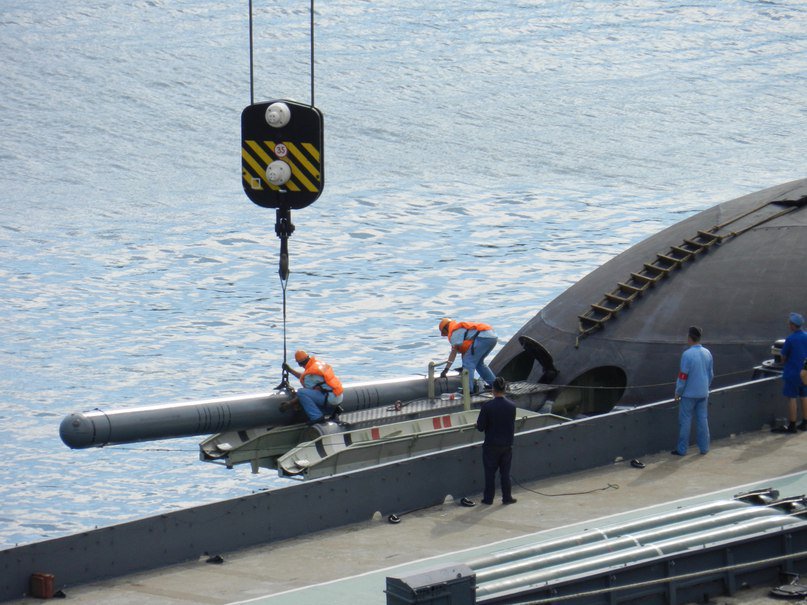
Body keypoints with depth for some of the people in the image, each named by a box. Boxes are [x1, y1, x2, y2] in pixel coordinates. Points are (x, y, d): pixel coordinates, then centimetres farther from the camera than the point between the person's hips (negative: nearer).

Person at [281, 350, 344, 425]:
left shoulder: (310, 373, -16)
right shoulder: (318, 363, 12)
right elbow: (303, 377, 28)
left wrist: (290, 403, -7)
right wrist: (290, 370, 35)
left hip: (330, 398, -9)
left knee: (301, 392, -17)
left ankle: (316, 417, -16)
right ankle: (334, 409, 17)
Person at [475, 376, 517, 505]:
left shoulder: (487, 406, -17)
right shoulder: (511, 406, -5)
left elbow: (480, 427, -13)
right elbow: (513, 426, 7)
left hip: (491, 445, -3)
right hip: (507, 444, 3)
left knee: (490, 473, 8)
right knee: (505, 472, 13)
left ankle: (488, 498, 13)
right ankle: (507, 497, 17)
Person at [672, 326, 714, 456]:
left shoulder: (687, 354, -19)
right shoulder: (707, 353, 2)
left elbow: (683, 376, -16)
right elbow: (711, 374, 11)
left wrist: (678, 393, -5)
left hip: (689, 394, -5)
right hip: (703, 394, 5)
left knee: (685, 421, 2)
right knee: (702, 420, 11)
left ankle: (682, 449, 6)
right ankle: (704, 447, 15)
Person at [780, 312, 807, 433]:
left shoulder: (790, 339, -17)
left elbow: (783, 357, -7)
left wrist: (784, 365, 13)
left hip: (792, 372, -5)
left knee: (791, 398, 0)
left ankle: (792, 425, 1)